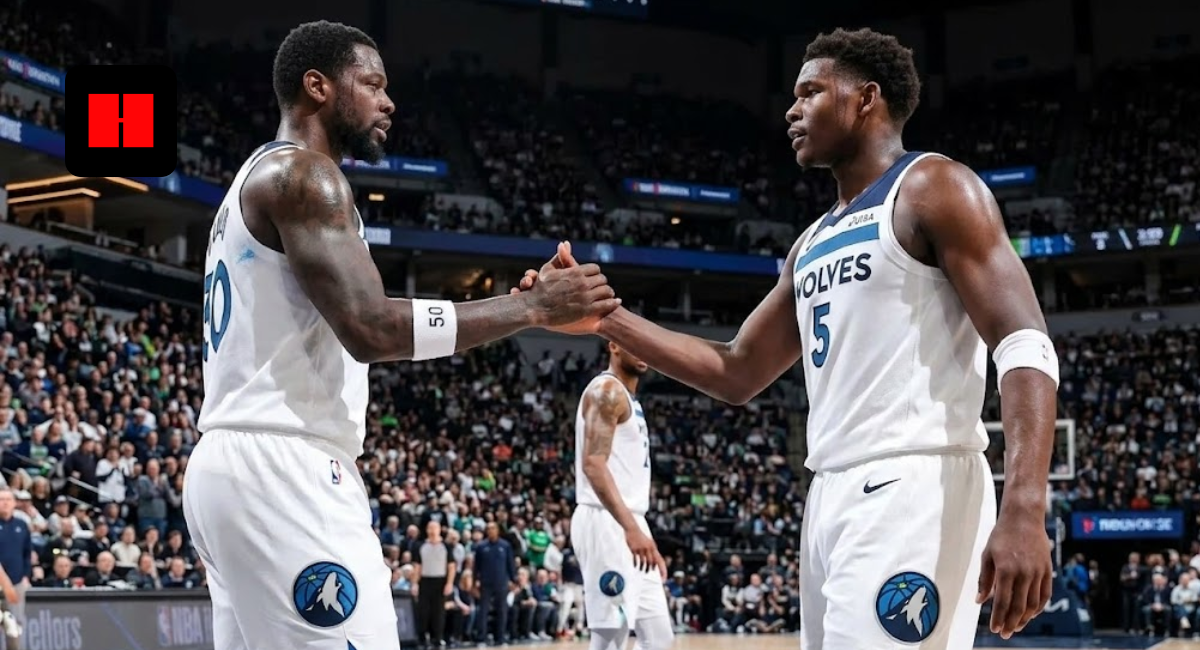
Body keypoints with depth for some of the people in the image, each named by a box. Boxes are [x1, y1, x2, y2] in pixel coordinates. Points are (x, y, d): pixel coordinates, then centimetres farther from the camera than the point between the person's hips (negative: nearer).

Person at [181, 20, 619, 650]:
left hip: (229, 467, 11)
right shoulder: (302, 173, -8)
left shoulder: (254, 182, 24)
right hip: (280, 469, -11)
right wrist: (536, 306, -16)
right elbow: (370, 327, -20)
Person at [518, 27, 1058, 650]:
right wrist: (603, 318, 15)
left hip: (912, 489, -9)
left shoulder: (933, 188, -3)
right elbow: (737, 373, 25)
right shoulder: (815, 242, 23)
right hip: (833, 496, 9)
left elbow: (1025, 344, -13)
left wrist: (1024, 511, -26)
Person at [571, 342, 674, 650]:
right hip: (606, 524, -10)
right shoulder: (607, 390, -10)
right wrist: (631, 528, -32)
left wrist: (638, 531, 21)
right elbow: (593, 463, -23)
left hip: (628, 524, 10)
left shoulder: (628, 399, 21)